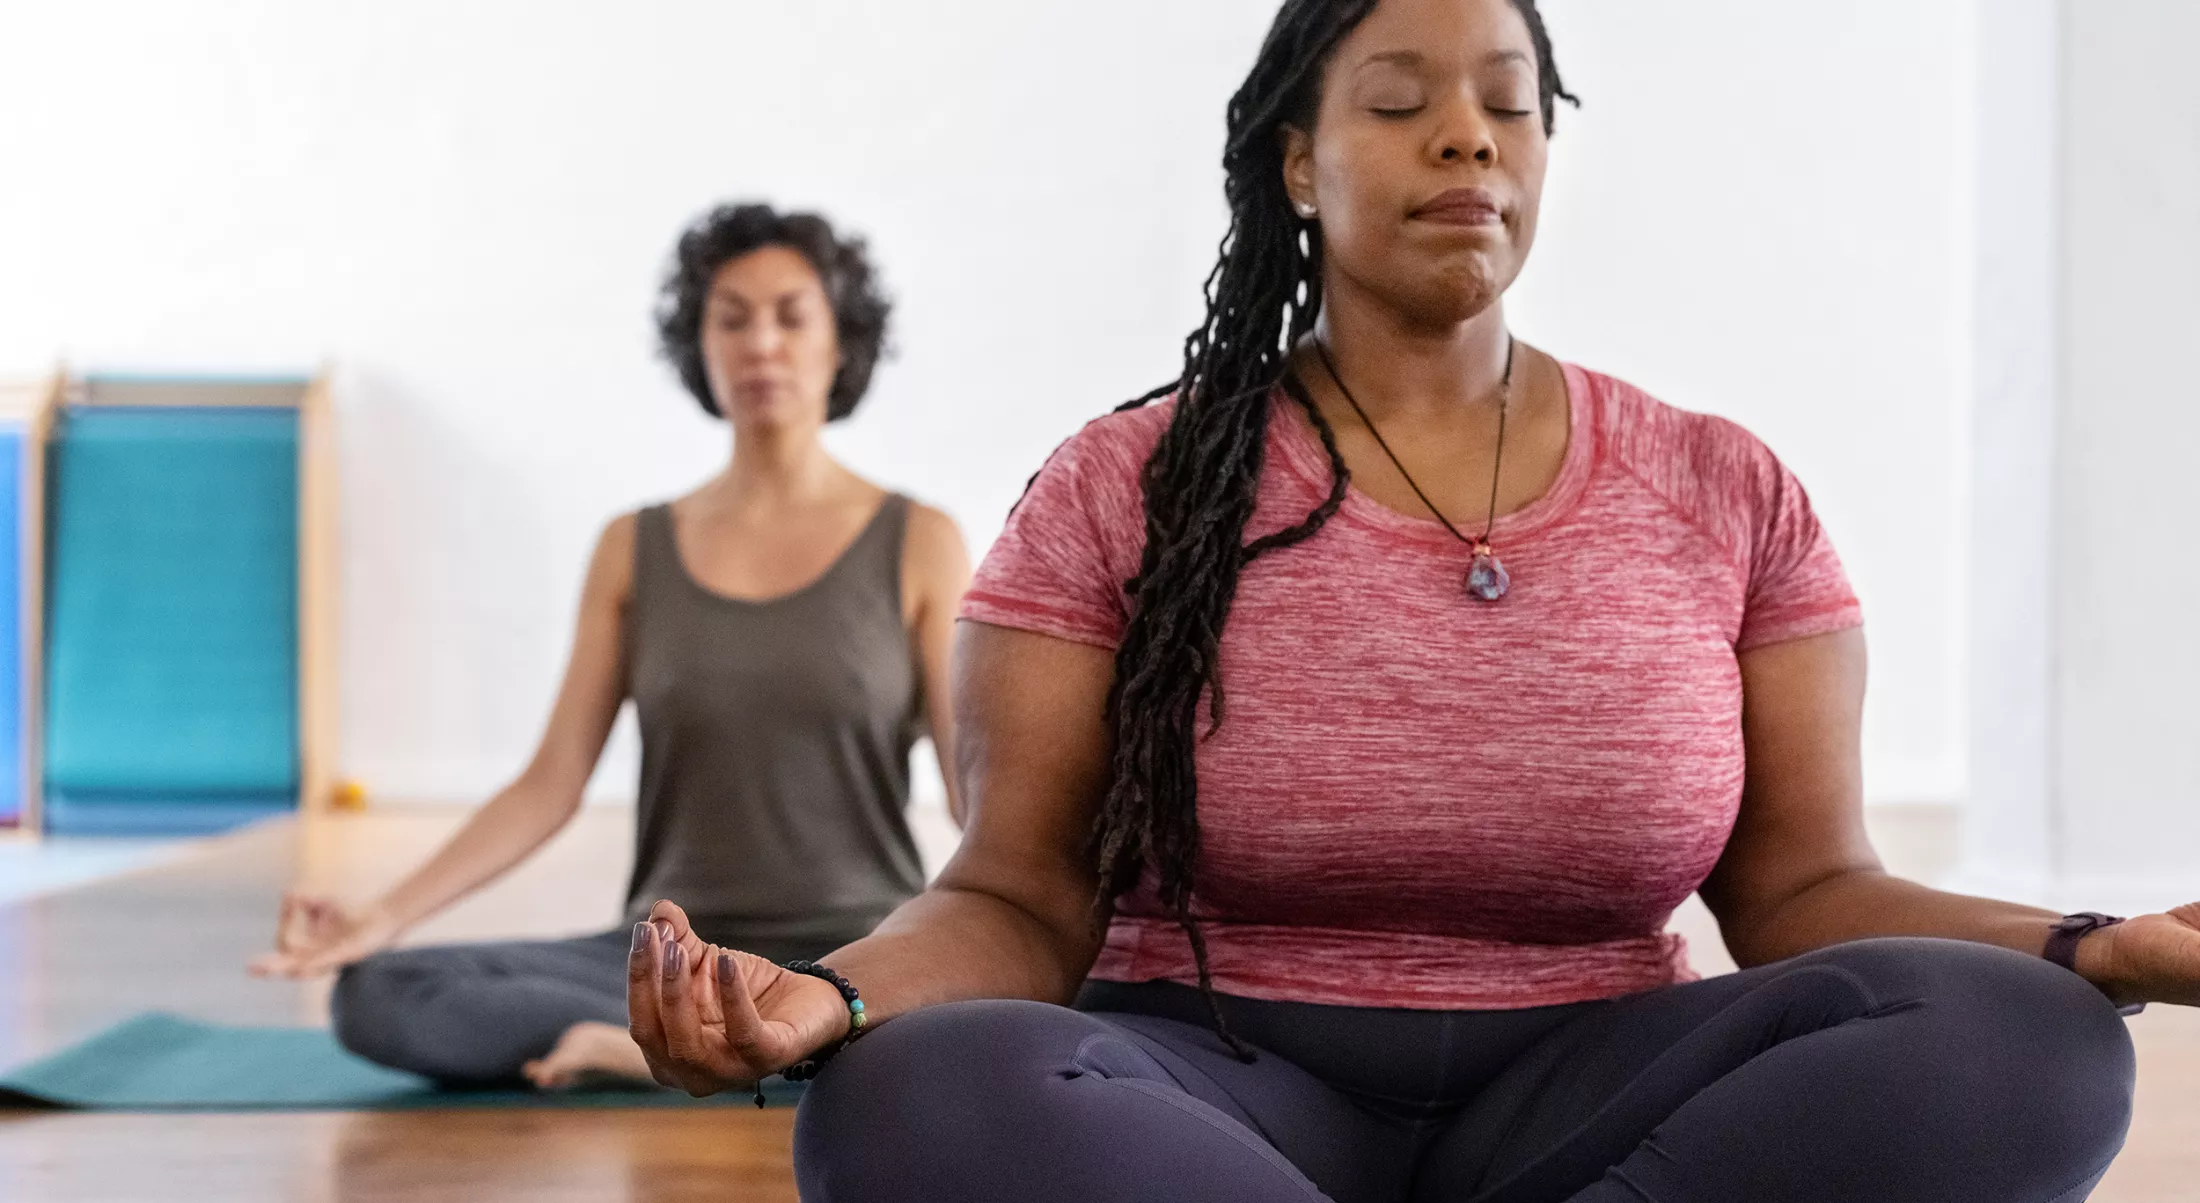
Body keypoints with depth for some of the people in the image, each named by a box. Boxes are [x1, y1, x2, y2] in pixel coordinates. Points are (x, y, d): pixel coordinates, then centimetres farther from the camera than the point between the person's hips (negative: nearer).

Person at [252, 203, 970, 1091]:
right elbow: (550, 786, 3)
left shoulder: (918, 546, 1)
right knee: (375, 998, -22)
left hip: (861, 953, -1)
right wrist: (380, 918, -10)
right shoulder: (634, 552, 8)